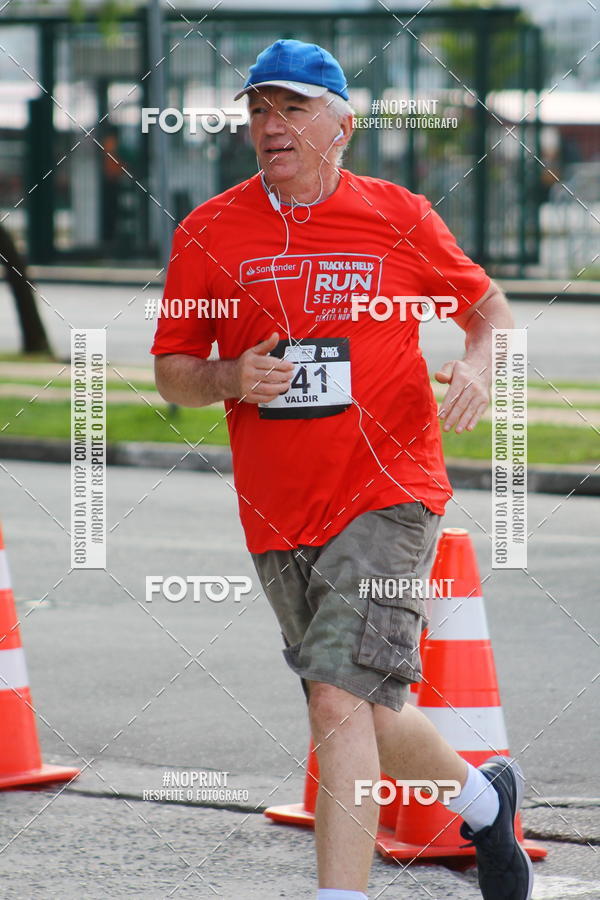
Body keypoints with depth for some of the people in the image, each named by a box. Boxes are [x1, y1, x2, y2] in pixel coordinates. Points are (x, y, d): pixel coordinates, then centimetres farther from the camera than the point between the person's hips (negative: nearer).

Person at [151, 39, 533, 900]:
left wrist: (479, 364, -7)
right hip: (277, 514, 4)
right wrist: (230, 380, -13)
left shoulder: (398, 217, 0)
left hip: (386, 496, -4)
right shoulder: (209, 232, 3)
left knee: (340, 705, -18)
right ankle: (484, 798, 43)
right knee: (366, 714, 16)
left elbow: (488, 302, 13)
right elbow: (171, 370, 8)